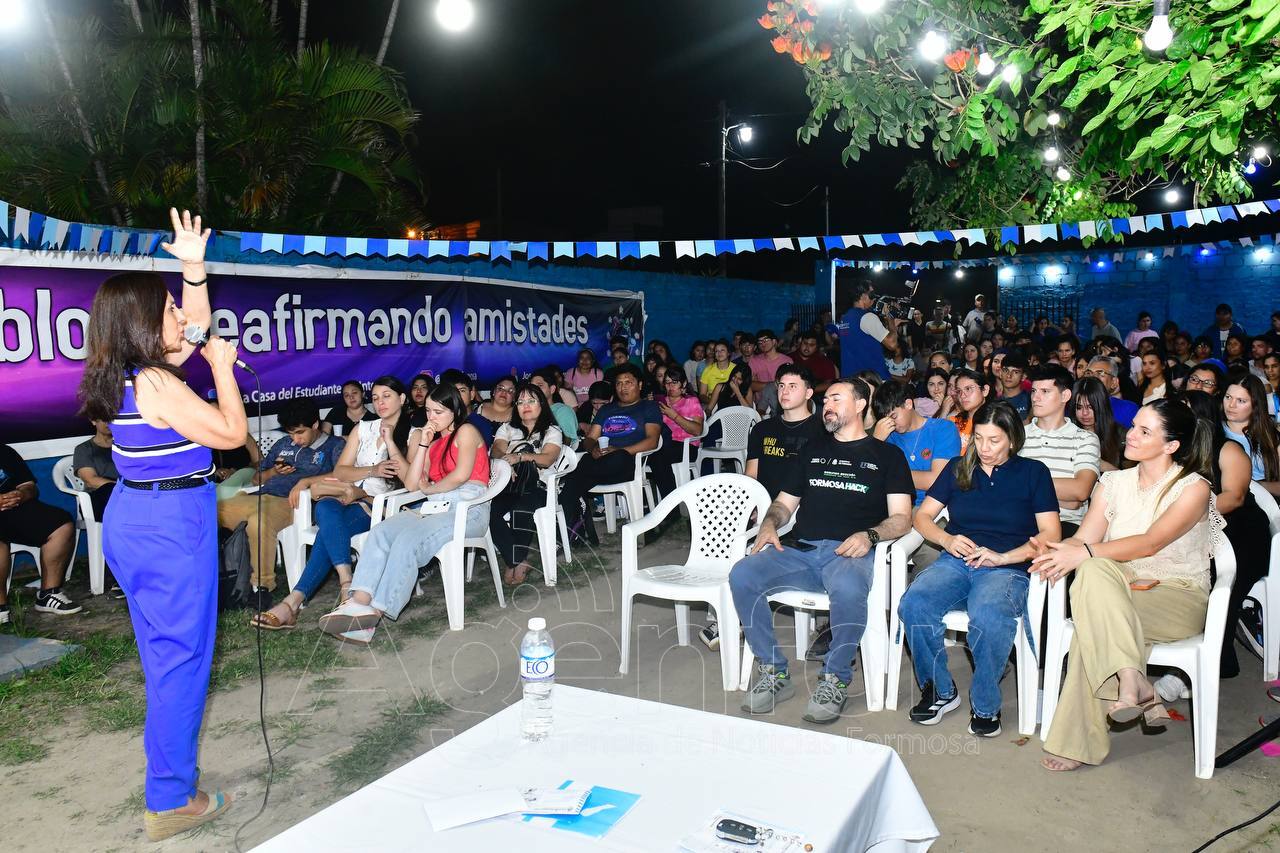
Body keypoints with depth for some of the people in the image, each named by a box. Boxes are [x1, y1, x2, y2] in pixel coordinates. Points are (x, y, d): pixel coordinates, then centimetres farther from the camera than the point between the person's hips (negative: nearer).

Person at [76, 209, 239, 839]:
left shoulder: (134, 372, 7)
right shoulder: (156, 384, -21)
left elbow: (198, 330, 19)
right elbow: (233, 433, -15)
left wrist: (194, 267, 13)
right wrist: (222, 368, -7)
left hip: (135, 519, 10)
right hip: (171, 526, -10)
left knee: (165, 648, 21)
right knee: (181, 654, 0)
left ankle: (171, 771, 37)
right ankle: (169, 801, 11)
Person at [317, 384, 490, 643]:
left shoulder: (466, 431, 6)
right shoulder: (434, 442, 27)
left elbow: (461, 475, -10)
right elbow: (411, 485, 15)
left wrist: (429, 488, 5)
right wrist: (422, 445, 10)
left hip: (468, 508, -7)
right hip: (436, 507, 7)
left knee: (409, 538, -32)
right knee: (380, 531, -21)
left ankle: (376, 612, -36)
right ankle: (360, 601, -38)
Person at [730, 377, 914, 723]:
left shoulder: (886, 455, 14)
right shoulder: (813, 450, 26)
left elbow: (901, 518, 5)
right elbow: (784, 503, 25)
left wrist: (869, 535, -16)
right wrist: (769, 524, 2)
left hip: (851, 552, -4)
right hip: (801, 550, 4)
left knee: (848, 589, -40)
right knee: (742, 575, -23)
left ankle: (835, 680, -16)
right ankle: (774, 673, -10)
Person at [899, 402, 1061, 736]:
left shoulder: (1033, 472, 11)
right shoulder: (958, 468, 19)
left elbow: (1051, 533, 3)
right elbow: (922, 515, 17)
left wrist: (1002, 557, -11)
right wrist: (946, 540, -5)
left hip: (1007, 568, -3)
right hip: (955, 561, 3)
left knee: (988, 617, -38)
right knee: (913, 605, -29)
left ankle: (985, 705, -13)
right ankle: (940, 691, -6)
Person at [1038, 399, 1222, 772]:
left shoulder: (1193, 488, -3)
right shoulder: (1114, 483, 11)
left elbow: (1150, 544, -19)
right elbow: (1083, 538, 0)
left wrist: (1084, 553, -30)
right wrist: (1058, 553, -24)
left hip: (1177, 598, -3)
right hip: (1118, 590, 4)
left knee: (1095, 621, -32)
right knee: (1094, 571, -33)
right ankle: (1134, 683, -34)